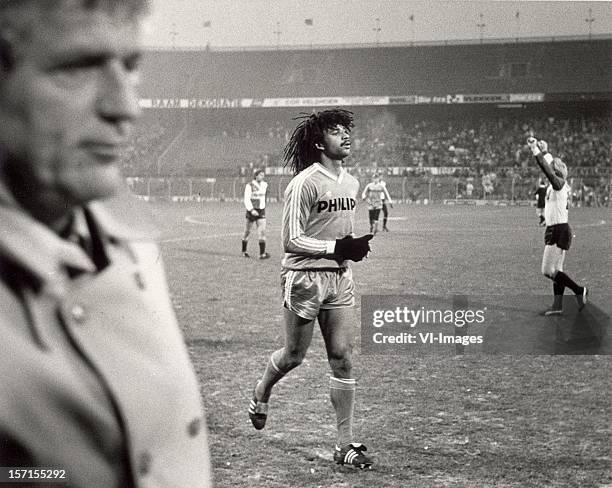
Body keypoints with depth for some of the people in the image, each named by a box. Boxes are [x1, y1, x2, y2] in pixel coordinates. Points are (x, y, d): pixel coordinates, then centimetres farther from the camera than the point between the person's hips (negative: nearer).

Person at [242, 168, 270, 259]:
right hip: (251, 211, -4)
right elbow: (246, 199, -15)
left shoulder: (264, 185, 7)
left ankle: (262, 253, -15)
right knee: (248, 231, 8)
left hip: (261, 211, 4)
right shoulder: (249, 186, -9)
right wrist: (251, 210, -25)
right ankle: (244, 251, 27)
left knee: (262, 231, -10)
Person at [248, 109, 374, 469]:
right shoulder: (305, 183, -12)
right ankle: (261, 394, 39)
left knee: (343, 358, 0)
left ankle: (346, 444, 5)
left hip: (340, 277, 6)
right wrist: (337, 247, -19)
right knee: (294, 356, 6)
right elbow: (292, 240, -14)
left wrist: (356, 246, 3)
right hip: (305, 276, -6)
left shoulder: (352, 184, 11)